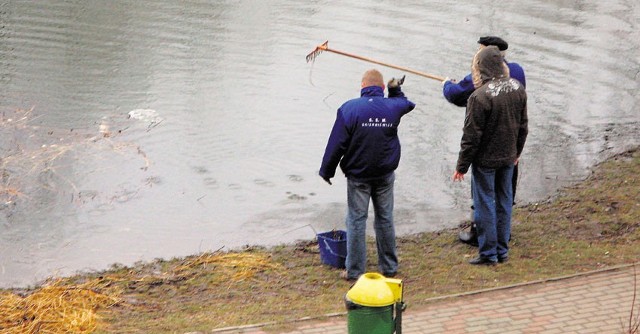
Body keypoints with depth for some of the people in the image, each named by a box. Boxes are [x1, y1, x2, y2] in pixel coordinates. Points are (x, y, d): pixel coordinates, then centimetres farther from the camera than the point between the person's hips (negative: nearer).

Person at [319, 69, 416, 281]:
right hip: (385, 175, 3)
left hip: (358, 176, -3)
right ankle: (389, 267, 19)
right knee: (385, 219, 13)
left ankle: (355, 271, 5)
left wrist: (327, 170, -1)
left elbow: (336, 144, -12)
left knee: (356, 220, 3)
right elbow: (407, 104, 24)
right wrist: (396, 90, 30)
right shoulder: (393, 107, -4)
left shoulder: (349, 109, -15)